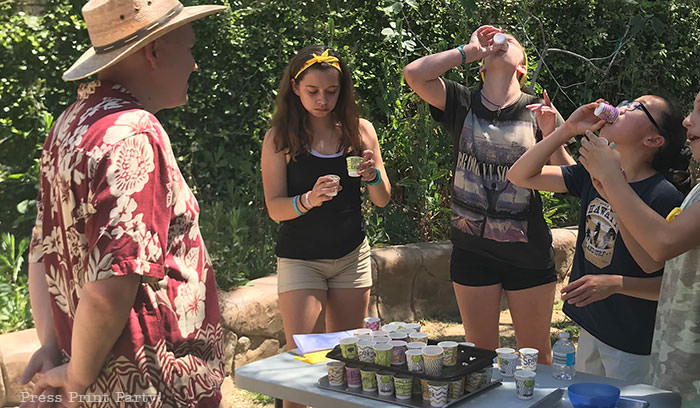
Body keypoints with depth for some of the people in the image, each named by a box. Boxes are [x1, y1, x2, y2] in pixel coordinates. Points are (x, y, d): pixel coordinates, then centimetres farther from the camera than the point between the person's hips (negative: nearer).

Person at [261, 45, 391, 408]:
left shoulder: (359, 130, 1)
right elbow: (275, 208, -9)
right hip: (300, 259, -3)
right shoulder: (279, 137, -6)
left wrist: (373, 174, -18)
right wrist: (309, 199, -28)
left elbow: (382, 200, 3)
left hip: (352, 257, 3)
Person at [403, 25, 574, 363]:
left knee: (536, 356, 13)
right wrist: (470, 50, -6)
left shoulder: (538, 110, -2)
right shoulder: (463, 104, 0)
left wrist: (550, 134, -22)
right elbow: (414, 74, -14)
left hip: (528, 252, -1)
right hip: (472, 249, 1)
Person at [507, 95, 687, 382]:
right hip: (590, 329, 6)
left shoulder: (665, 198, -19)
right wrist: (567, 130, -6)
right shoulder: (593, 175, 0)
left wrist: (616, 284, -29)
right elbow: (520, 175, 2)